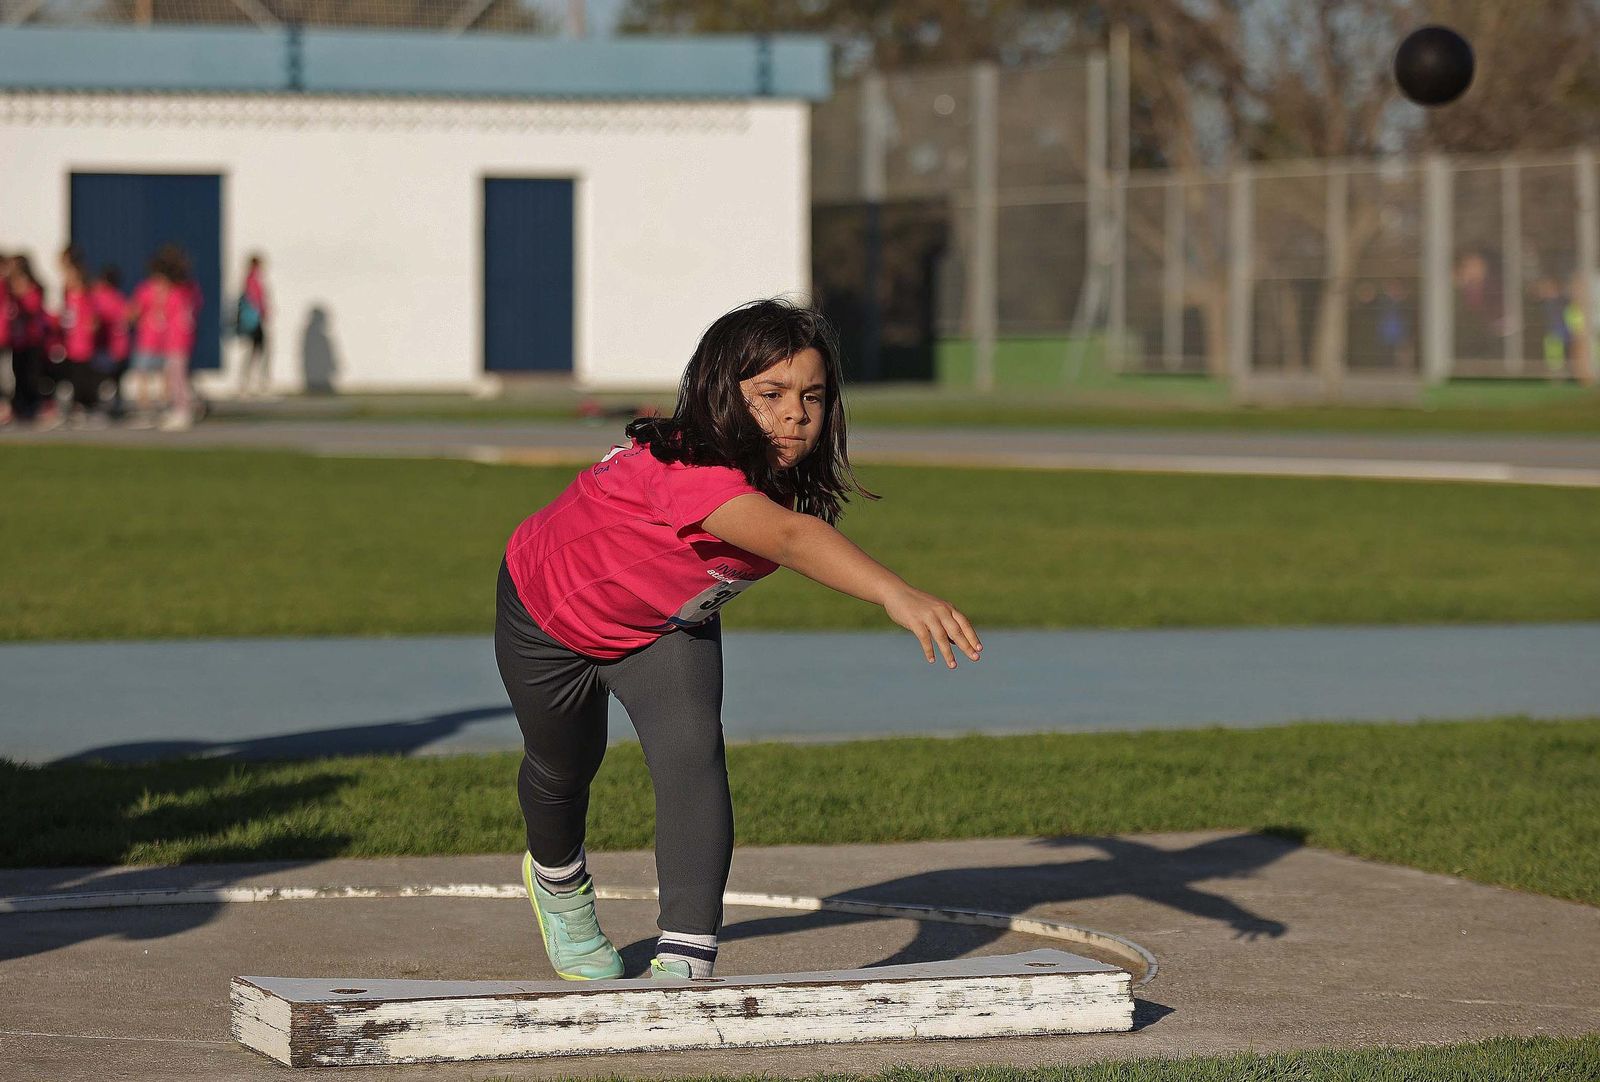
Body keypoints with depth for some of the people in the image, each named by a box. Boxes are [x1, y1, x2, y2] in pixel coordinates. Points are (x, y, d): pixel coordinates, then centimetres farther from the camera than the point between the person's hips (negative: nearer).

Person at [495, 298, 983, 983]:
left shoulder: (784, 480, -24)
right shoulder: (688, 469, -49)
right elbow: (788, 537, -67)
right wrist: (897, 596, -78)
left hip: (666, 625, 5)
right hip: (549, 611, -4)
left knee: (693, 755, -20)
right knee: (563, 766, 19)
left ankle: (684, 959, -18)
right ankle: (557, 881, 54)